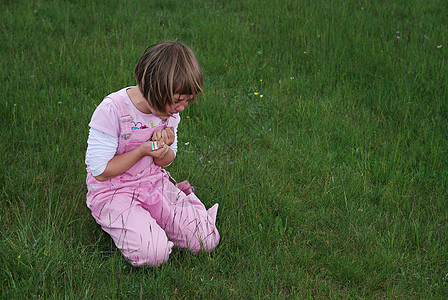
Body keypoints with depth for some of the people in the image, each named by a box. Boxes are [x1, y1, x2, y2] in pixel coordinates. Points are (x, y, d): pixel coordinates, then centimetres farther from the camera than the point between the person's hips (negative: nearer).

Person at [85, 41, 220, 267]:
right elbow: (101, 171, -18)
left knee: (207, 241, -9)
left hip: (155, 184, 5)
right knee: (153, 254, -26)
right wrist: (142, 151, -24)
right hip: (113, 192, -5)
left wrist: (165, 148, -17)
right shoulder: (112, 110, -23)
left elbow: (164, 162, 7)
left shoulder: (169, 109, -4)